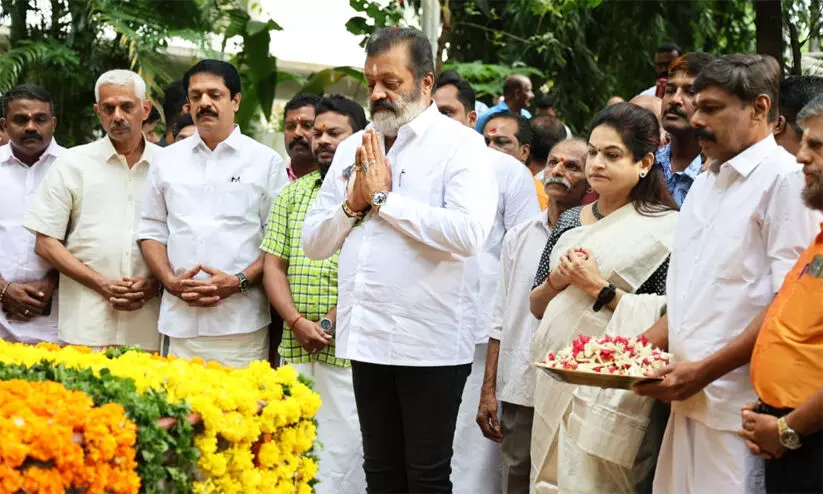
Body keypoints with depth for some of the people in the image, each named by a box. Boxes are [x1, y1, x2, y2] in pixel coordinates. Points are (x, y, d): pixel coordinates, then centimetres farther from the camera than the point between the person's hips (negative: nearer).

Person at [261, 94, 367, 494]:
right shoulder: (291, 195, 16)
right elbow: (272, 265, 9)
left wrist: (333, 321, -14)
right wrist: (297, 322, -6)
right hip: (295, 352, 5)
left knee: (344, 455, -4)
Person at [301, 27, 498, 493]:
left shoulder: (460, 144, -7)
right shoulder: (353, 148, 13)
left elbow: (469, 233, -23)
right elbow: (314, 242, 13)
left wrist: (383, 197, -15)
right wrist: (353, 203, -7)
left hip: (430, 343, -6)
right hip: (367, 337, 6)